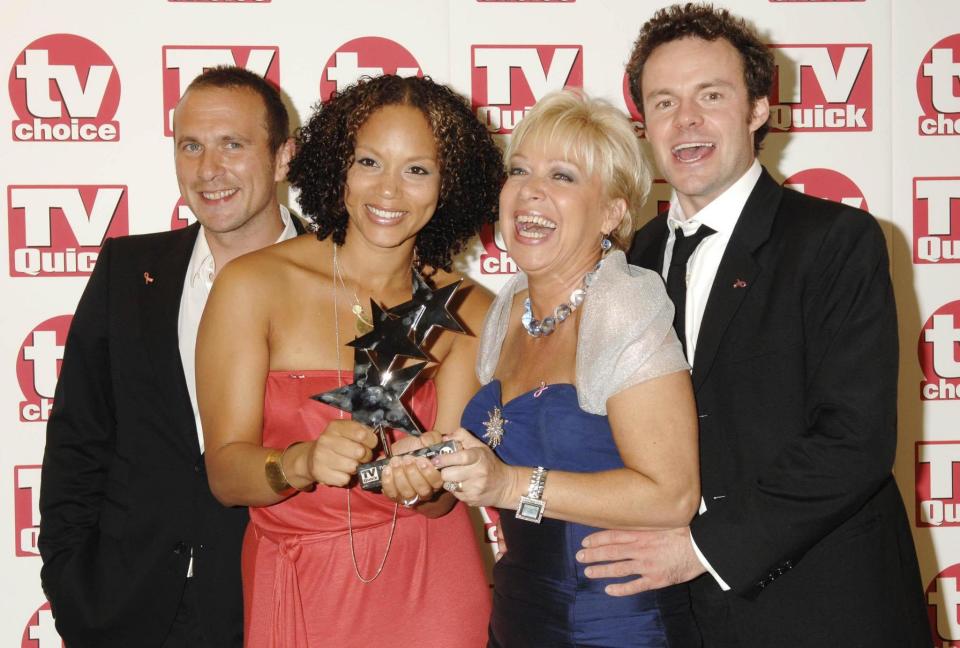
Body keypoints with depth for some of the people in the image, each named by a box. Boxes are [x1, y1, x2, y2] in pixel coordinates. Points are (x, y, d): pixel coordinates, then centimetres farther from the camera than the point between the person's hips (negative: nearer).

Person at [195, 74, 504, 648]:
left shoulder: (469, 312, -4)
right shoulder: (255, 285, -9)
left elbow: (441, 500, -6)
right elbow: (225, 473, -12)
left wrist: (418, 481, -28)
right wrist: (303, 463, -31)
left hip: (428, 590, 1)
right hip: (295, 593, -1)